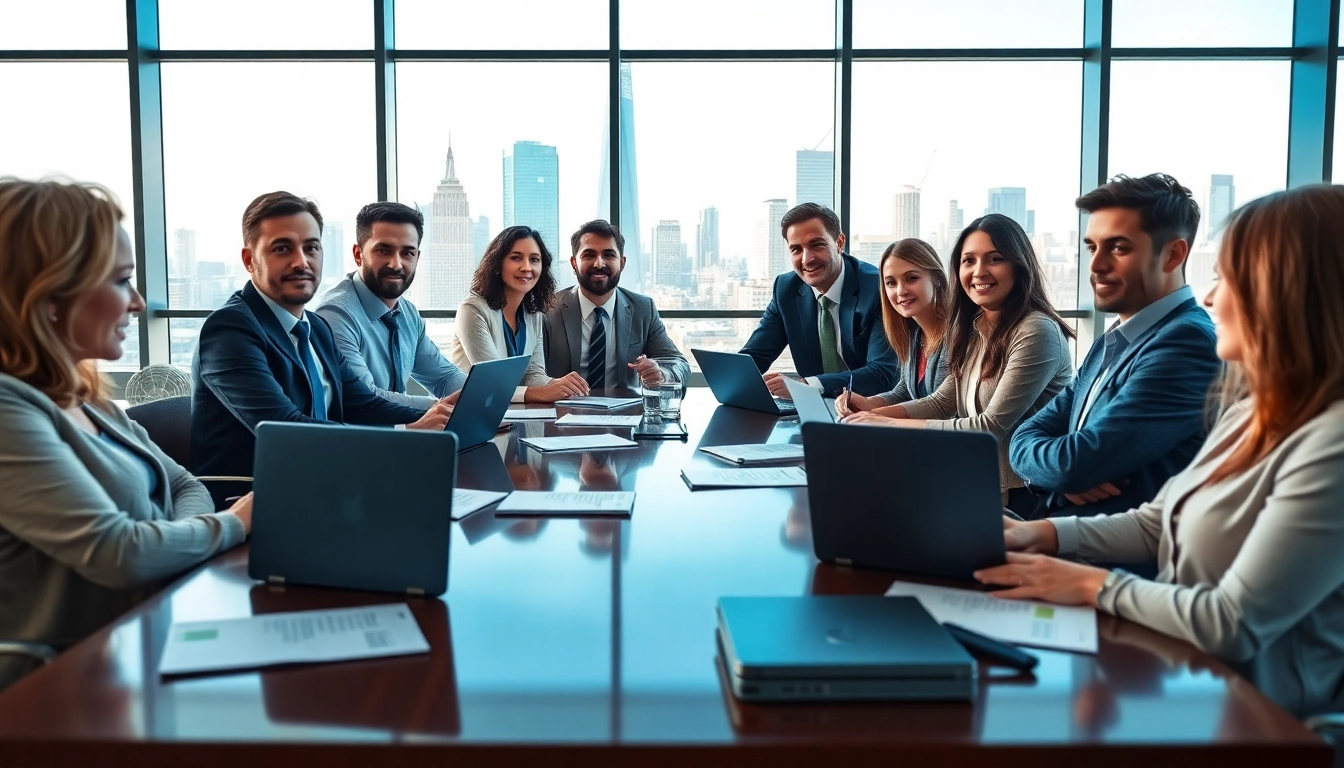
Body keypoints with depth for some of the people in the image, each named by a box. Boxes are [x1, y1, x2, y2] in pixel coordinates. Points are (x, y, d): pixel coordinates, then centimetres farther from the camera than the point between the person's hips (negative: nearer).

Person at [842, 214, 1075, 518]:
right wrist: (873, 414, -6)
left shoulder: (1037, 332, -17)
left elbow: (993, 426, -20)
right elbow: (942, 403, 10)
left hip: (1021, 496, -7)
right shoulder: (973, 329, 10)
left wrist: (892, 424, -18)